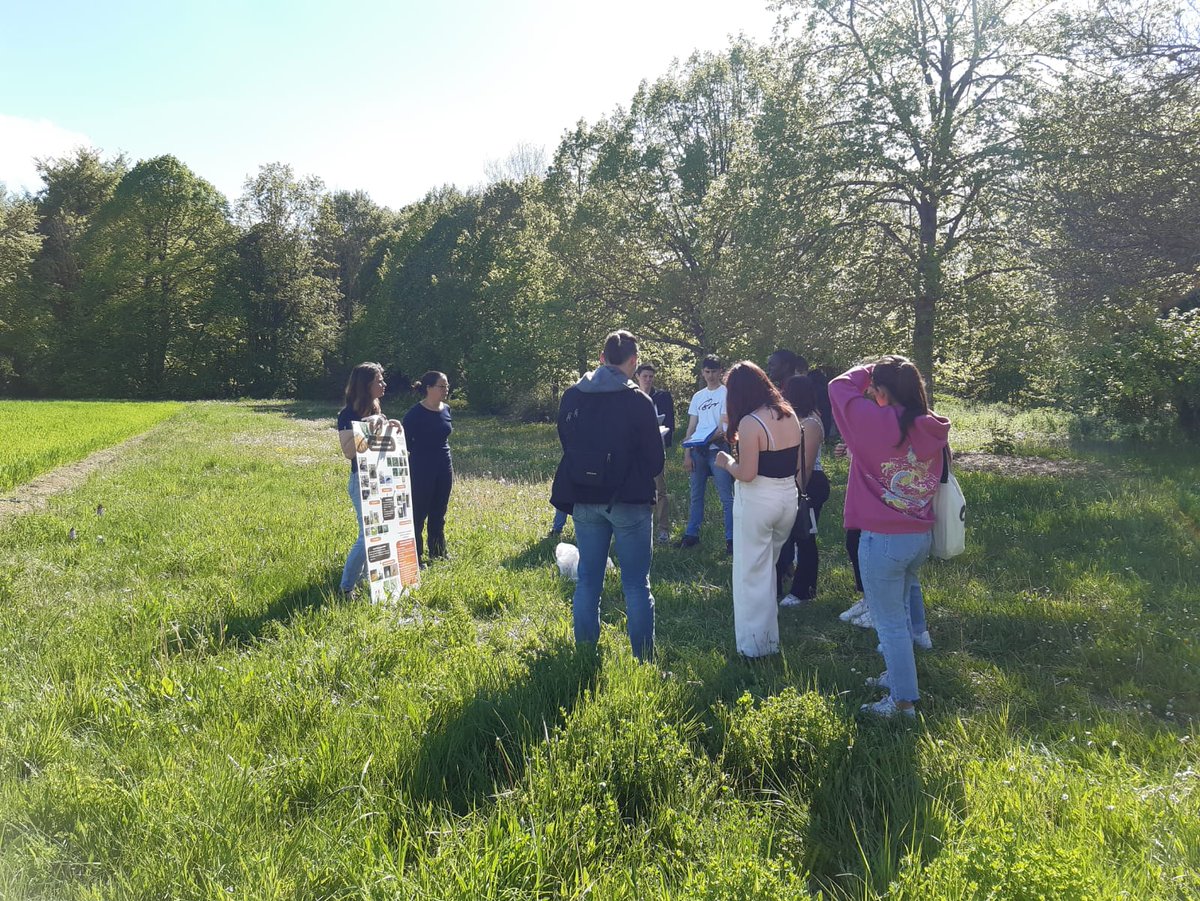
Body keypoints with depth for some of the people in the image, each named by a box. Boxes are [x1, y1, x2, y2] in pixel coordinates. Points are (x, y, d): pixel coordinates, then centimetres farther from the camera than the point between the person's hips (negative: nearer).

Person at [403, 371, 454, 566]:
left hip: (444, 469, 6)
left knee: (438, 515, 13)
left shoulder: (446, 410, 7)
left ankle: (437, 554, 24)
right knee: (418, 514, 0)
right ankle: (416, 557, 9)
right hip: (422, 471, -6)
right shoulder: (416, 413, -12)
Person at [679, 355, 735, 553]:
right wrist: (687, 454, 7)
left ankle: (731, 538, -2)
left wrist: (708, 439, -24)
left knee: (726, 497, -5)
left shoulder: (726, 393, 0)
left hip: (717, 449, -5)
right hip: (697, 451, 6)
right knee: (695, 495, 11)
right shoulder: (698, 396, 16)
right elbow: (691, 427, 15)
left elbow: (724, 423, -9)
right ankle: (691, 534, 19)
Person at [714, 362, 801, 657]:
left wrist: (726, 462, -2)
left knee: (752, 572, 6)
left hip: (757, 501, -7)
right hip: (788, 497, 8)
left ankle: (755, 644, 15)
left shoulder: (750, 423, -18)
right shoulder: (790, 416, 5)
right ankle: (769, 636, 32)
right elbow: (796, 464, 13)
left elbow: (746, 474, -19)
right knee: (768, 566, 22)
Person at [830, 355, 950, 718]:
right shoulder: (931, 427, -1)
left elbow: (839, 386, -7)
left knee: (889, 622, 6)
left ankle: (903, 700, 15)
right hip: (921, 536, 7)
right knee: (898, 612, 25)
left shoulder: (878, 422, -20)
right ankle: (896, 675, 40)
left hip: (883, 539, -7)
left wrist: (870, 369, 10)